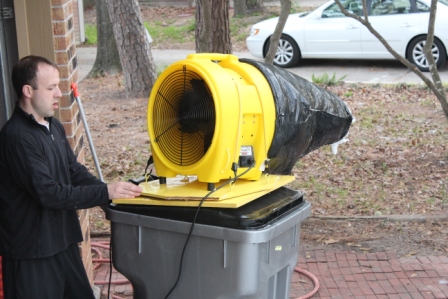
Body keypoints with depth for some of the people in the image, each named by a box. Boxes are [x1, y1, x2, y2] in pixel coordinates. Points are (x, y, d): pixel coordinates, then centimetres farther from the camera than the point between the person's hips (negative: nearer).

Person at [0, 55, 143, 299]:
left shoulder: (54, 126, 8)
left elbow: (75, 171, 12)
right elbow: (48, 193, -25)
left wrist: (110, 191, -4)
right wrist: (106, 193, -22)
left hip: (62, 240, 9)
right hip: (32, 250, -9)